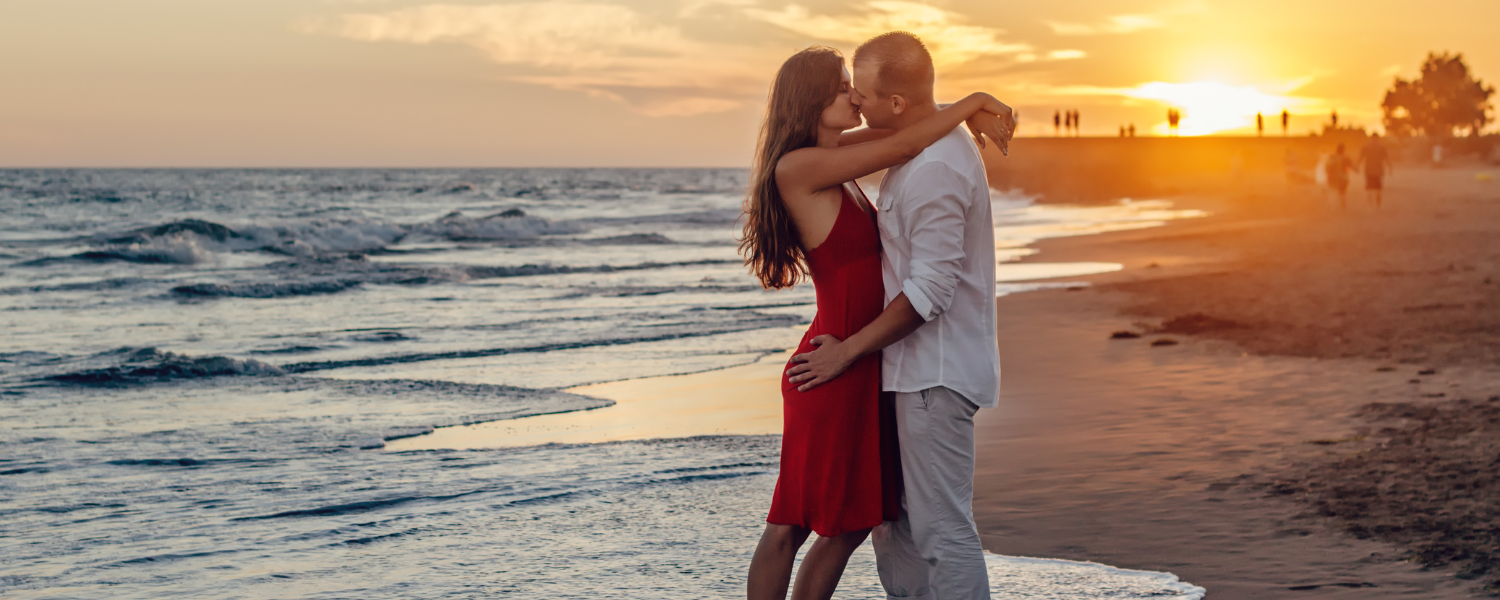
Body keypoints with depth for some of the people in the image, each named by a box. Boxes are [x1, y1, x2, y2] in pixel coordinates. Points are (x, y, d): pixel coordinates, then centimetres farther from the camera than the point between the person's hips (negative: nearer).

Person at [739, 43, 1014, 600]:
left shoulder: (833, 159, 11)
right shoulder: (797, 167, -15)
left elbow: (905, 117, 20)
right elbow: (906, 145, -17)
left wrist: (971, 113, 2)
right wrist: (975, 100, -5)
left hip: (865, 365, 9)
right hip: (834, 369, -9)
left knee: (851, 523, 14)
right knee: (791, 526, 1)